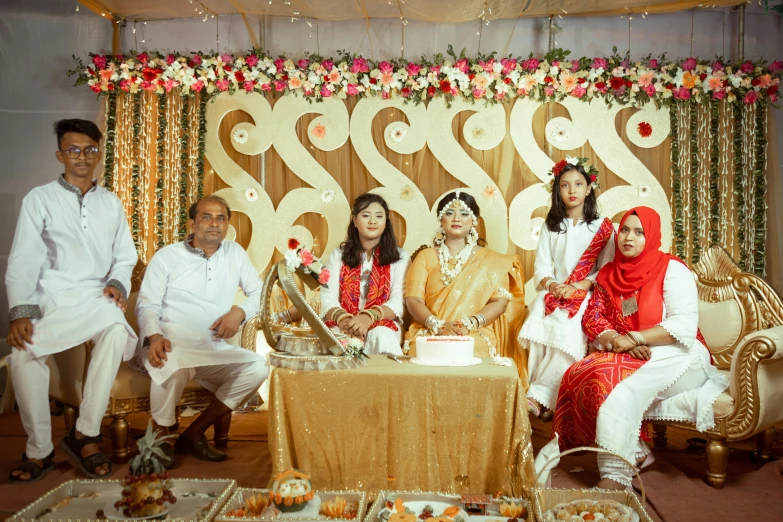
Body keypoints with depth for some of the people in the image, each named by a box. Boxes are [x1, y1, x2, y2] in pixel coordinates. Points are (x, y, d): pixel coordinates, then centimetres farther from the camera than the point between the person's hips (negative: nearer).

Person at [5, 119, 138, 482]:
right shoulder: (39, 199, 7)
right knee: (22, 352, -29)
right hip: (50, 298, -1)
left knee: (116, 332, -33)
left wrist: (118, 283, -6)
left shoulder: (111, 203, 16)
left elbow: (125, 255, 16)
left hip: (96, 295, 1)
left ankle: (85, 434, -23)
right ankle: (39, 450, -12)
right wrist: (21, 312, -12)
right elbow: (23, 261, 0)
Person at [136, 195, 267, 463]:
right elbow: (147, 304, -3)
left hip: (213, 349, 4)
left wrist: (240, 312, -9)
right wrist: (154, 336, -23)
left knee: (258, 367, -20)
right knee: (174, 366, -38)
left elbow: (258, 291, 12)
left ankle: (193, 434, -9)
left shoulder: (235, 253, 12)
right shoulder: (167, 256, 3)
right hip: (170, 343, -4)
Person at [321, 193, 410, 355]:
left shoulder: (400, 257, 10)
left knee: (380, 335, -37)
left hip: (383, 324, -1)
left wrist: (370, 317, -26)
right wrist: (342, 318, -23)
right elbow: (328, 298, 2)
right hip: (342, 325, 1)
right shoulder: (338, 255, 16)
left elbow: (399, 302, -4)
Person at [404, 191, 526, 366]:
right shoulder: (425, 256, 16)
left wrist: (470, 324, -15)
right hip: (428, 334, 1)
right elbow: (413, 300, 4)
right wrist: (438, 325, -14)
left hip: (476, 336, -1)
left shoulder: (490, 260, 15)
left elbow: (500, 301, 3)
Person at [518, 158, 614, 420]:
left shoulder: (603, 227, 7)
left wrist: (579, 286, -17)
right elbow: (542, 267, 8)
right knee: (540, 319, -32)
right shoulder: (550, 226, 16)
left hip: (588, 294, -2)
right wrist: (553, 285, -14)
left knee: (569, 329, -34)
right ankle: (545, 398, -30)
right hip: (554, 292, 2)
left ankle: (540, 395, -27)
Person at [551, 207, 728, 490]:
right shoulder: (609, 273, 13)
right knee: (579, 375, -24)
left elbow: (684, 326, -14)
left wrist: (633, 338, -20)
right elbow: (593, 319, 6)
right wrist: (614, 341, -15)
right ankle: (634, 452, -19)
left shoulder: (672, 269, -4)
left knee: (622, 393, -33)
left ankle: (616, 477, -32)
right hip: (624, 356, 6)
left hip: (676, 356, -5)